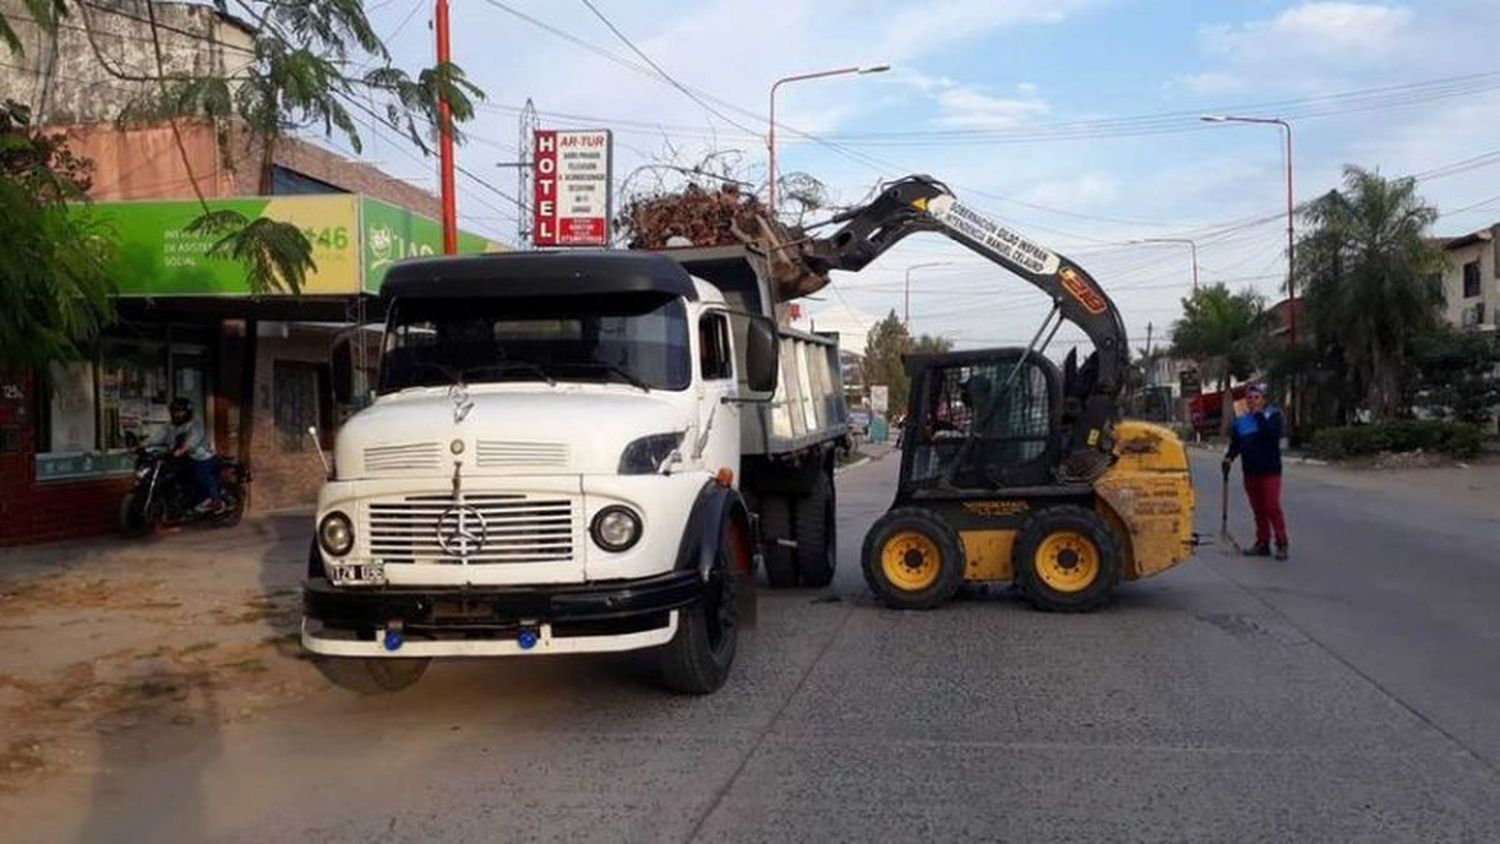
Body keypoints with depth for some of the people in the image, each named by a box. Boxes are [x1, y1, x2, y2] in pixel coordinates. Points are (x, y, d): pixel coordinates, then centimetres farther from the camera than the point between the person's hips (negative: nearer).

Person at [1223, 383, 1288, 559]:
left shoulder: (1273, 414, -2)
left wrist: (1259, 415, -17)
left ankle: (1281, 545, -3)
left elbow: (1273, 434, -20)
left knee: (1272, 507, -8)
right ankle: (1262, 543, 16)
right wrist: (1229, 457, -5)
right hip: (1250, 470, 5)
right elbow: (1235, 442, 12)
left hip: (1270, 470, -5)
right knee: (1258, 509, 9)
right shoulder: (1241, 420, 11)